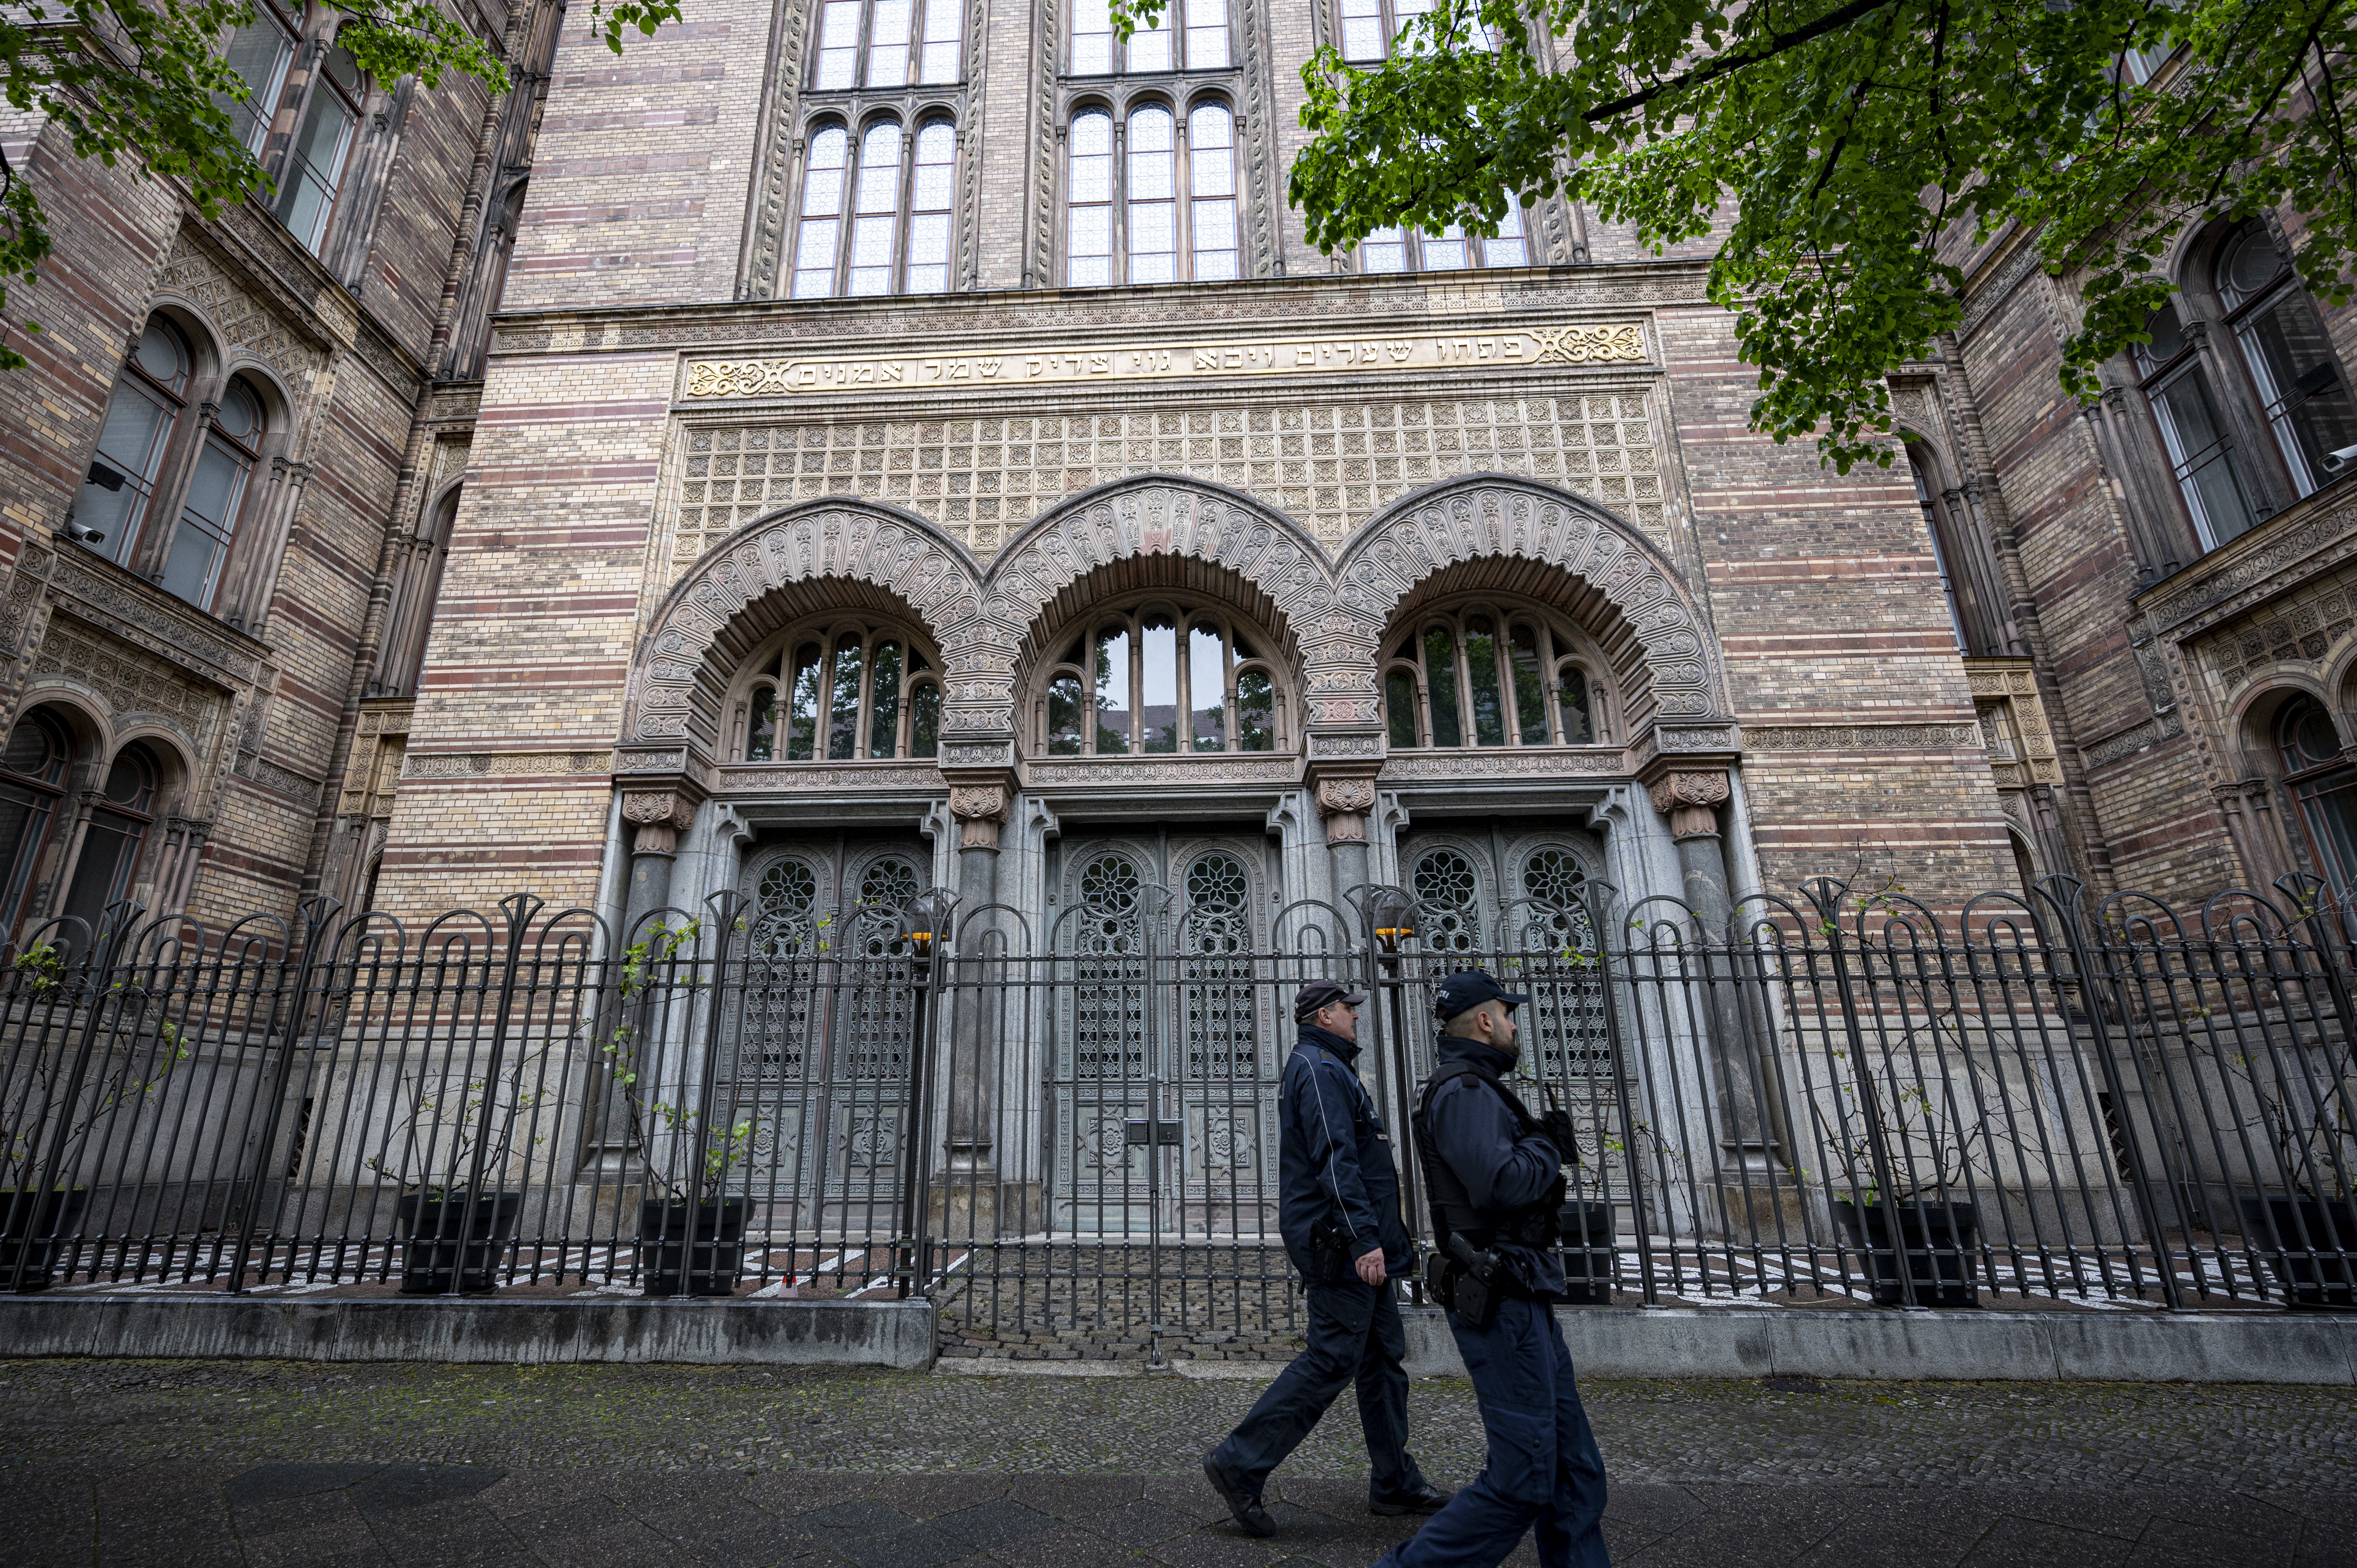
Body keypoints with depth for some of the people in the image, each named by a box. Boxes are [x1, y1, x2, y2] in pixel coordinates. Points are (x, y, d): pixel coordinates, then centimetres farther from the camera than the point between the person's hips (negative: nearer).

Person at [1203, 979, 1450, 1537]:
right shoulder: (1320, 1069, -14)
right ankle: (1240, 1464, -1)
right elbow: (1335, 1160, -23)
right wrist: (1365, 1239, -27)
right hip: (1342, 1243, -11)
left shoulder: (1328, 1068, 20)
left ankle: (1395, 1484, 24)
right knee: (1332, 1360, -8)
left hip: (1350, 1243, 11)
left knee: (1385, 1356, 14)